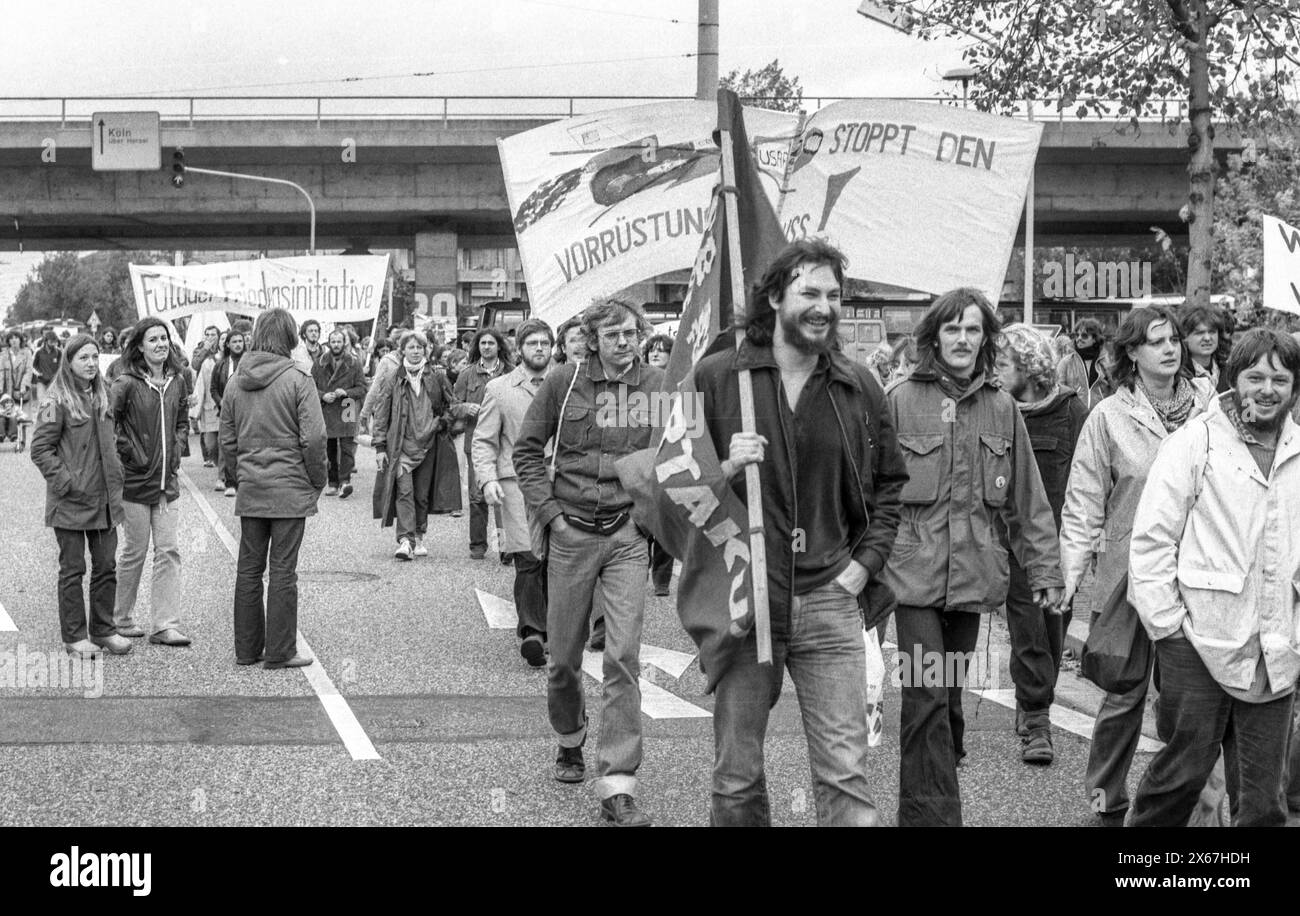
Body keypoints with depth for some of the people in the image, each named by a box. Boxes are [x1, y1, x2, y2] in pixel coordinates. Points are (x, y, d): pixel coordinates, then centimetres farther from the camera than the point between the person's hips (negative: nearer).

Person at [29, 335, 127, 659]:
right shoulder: (59, 402, -10)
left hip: (104, 498, 6)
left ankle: (103, 629, 20)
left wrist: (116, 480, 12)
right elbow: (40, 449, -11)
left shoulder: (103, 396, 10)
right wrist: (65, 481, -16)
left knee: (106, 566, 10)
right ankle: (74, 637, 9)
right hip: (72, 500, -6)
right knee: (73, 569, 2)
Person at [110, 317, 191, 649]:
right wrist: (130, 453, -12)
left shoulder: (176, 382, 7)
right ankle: (121, 619, 20)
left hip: (167, 481, 5)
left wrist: (175, 448, 8)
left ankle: (165, 624, 3)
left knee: (168, 552, 1)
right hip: (136, 480, -5)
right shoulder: (126, 384, -11)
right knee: (134, 552, 4)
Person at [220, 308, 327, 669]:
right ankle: (279, 652, 3)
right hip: (290, 488, -5)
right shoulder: (298, 380, -11)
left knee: (249, 570, 11)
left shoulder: (235, 384, 5)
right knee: (283, 571, 0)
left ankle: (247, 649, 17)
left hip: (249, 491, 5)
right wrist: (318, 480, 0)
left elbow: (227, 441, 9)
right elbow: (313, 438, -13)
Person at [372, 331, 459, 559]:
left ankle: (418, 538, 22)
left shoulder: (436, 376, 5)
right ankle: (405, 540, -20)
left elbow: (451, 404, 18)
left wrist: (441, 423, 1)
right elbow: (381, 412, 3)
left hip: (427, 444, 2)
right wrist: (380, 446, -2)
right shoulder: (394, 379, 1)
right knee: (404, 491, -14)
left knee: (423, 495, 8)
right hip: (401, 445, -2)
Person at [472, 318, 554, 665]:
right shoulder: (499, 389, 8)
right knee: (529, 559, -14)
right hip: (517, 483, -3)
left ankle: (547, 630, 15)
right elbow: (483, 442, 5)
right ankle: (531, 631, -13)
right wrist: (488, 480, -10)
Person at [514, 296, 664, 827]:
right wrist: (548, 510, -2)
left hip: (627, 533, -1)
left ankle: (617, 787, -8)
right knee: (563, 657, 10)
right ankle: (570, 740, 39)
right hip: (571, 531, 1)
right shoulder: (565, 382, -2)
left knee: (623, 656, -9)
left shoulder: (657, 386, -1)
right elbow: (527, 450, 5)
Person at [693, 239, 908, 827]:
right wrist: (725, 469, -14)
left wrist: (867, 559, 5)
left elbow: (890, 485, 17)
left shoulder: (859, 388, 7)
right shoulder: (716, 377, 0)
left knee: (846, 777, -1)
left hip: (828, 601, 1)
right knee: (736, 779, 7)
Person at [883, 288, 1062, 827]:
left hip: (974, 575, 4)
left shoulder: (1001, 407, 8)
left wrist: (1044, 568, 9)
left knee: (950, 696, 12)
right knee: (927, 699, -9)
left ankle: (921, 806, 27)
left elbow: (1027, 498, 11)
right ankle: (933, 813, -4)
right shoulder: (901, 399, -2)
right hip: (915, 571, -3)